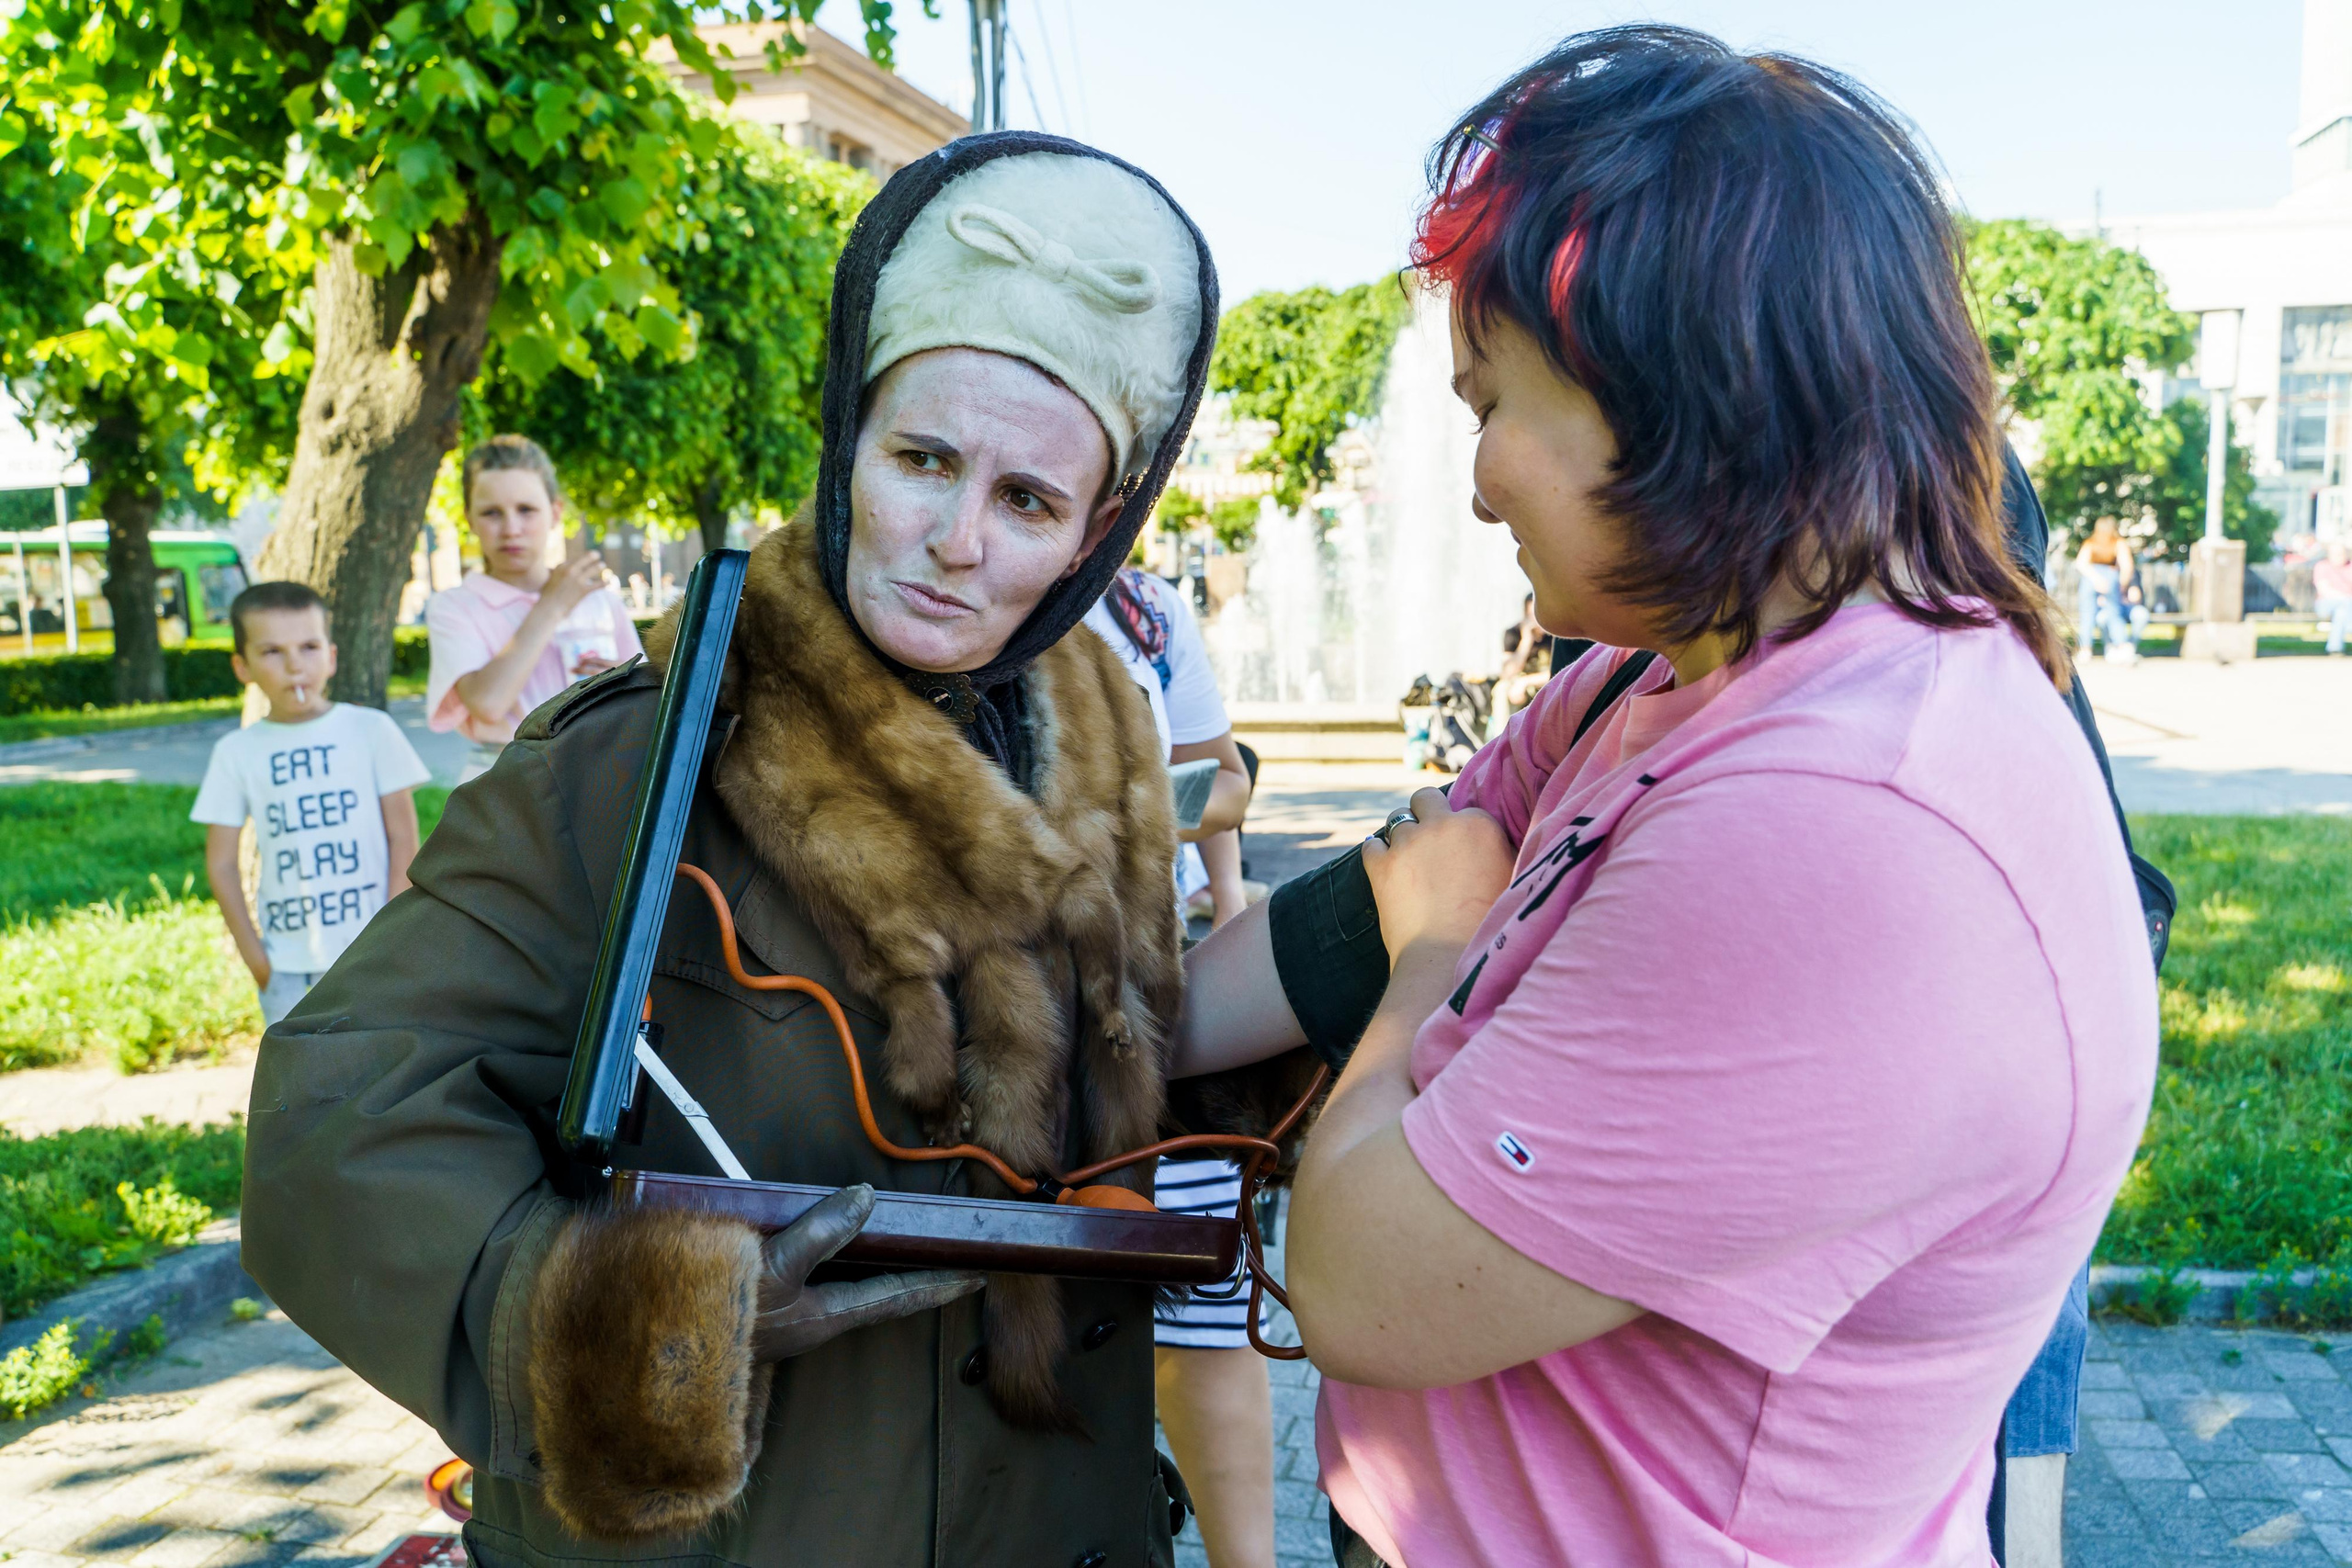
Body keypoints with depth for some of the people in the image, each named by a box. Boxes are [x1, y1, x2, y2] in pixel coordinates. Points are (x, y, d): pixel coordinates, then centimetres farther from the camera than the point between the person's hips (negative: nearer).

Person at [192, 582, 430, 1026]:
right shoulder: (237, 752, 2)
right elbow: (221, 862, 5)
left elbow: (403, 839, 0)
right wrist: (254, 957, 0)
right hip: (289, 968, 2)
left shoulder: (371, 730, -1)